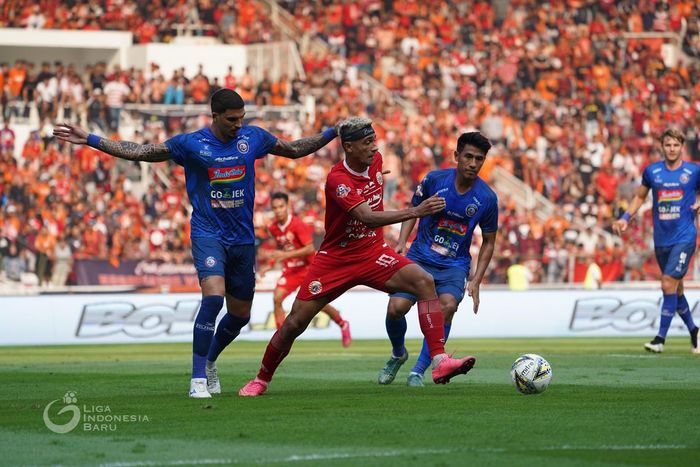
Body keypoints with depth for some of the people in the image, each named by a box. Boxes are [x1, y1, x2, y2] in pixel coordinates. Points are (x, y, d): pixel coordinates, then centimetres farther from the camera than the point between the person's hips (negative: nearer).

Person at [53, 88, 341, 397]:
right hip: (208, 234, -4)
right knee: (213, 298, -25)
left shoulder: (252, 137, 3)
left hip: (243, 238, 4)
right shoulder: (190, 144, -6)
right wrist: (89, 140, -8)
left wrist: (332, 133, 12)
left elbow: (295, 149, 19)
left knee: (240, 315, 10)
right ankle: (198, 379, -19)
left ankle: (209, 361, 38)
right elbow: (138, 152, -2)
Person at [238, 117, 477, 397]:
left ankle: (440, 362, -24)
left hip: (373, 253, 4)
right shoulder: (337, 179, -24)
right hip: (335, 259, -4)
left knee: (425, 282, -20)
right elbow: (367, 217, -38)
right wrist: (415, 212, -45)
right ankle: (261, 380, 20)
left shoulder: (375, 161, -3)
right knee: (295, 323, -4)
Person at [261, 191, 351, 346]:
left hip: (308, 269, -5)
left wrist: (286, 255, -29)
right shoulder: (273, 229, -1)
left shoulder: (298, 225, -20)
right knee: (277, 298, -17)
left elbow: (310, 248, -24)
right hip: (289, 270, 5)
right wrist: (272, 255, 1)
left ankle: (343, 325, 31)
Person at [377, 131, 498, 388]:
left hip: (455, 265, 0)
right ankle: (398, 354, 17)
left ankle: (418, 371, -14)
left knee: (448, 306, -29)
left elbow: (488, 242, 5)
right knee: (395, 308, -18)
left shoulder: (487, 198, -7)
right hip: (420, 258, 0)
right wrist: (401, 243, -9)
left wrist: (475, 282, -4)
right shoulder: (435, 180, -8)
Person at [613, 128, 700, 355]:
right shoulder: (652, 171, 5)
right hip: (661, 240, 4)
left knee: (669, 285, -14)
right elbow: (640, 196, 19)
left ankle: (660, 338, -11)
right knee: (675, 289, 11)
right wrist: (625, 218, 7)